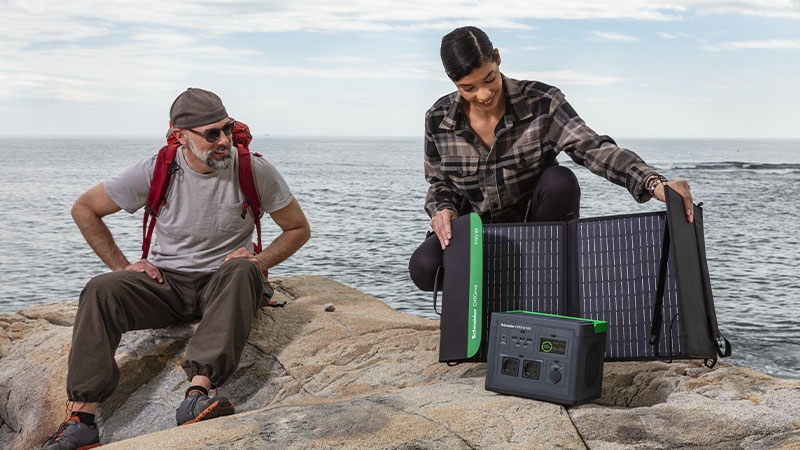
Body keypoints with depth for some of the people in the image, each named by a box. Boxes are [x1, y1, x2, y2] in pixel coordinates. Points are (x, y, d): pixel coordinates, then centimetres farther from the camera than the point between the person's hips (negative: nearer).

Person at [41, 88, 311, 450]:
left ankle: (197, 395, -47)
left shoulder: (253, 170, -8)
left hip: (223, 284, -1)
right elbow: (84, 208, 5)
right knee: (101, 291, -26)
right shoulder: (157, 171, -7)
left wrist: (258, 262, -13)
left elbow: (299, 229, 3)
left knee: (241, 271, -36)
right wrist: (121, 265, -3)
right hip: (166, 283, 1)